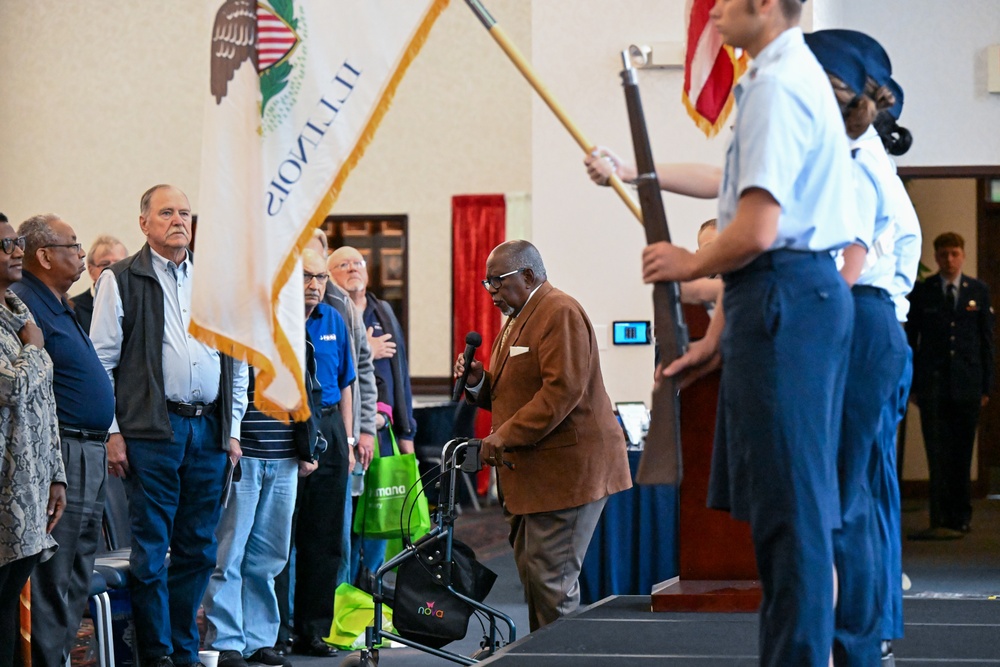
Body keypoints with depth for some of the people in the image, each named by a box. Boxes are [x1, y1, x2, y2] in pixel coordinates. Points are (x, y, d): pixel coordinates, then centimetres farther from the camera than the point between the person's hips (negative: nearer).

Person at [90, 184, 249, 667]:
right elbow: (101, 361, -1)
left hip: (208, 431, 5)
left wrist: (233, 429, 12)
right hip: (152, 432, -5)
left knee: (198, 549, 8)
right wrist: (112, 432, -7)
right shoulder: (122, 280, 2)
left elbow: (238, 361, 19)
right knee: (151, 550, -3)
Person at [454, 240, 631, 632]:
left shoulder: (560, 313, -12)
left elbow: (562, 390, -22)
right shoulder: (519, 319, 22)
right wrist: (479, 382, 6)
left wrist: (507, 436, -22)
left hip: (567, 467, -11)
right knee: (530, 568, 11)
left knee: (550, 575, -11)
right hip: (534, 469, 11)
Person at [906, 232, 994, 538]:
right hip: (932, 383, -2)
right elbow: (911, 339, 5)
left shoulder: (979, 291, 9)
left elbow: (987, 340, 8)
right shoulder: (921, 292, 5)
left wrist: (986, 385, 3)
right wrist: (912, 384, -1)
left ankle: (960, 516, 16)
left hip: (966, 384, 2)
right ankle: (941, 521, -11)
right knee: (938, 455, -8)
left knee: (962, 455, 6)